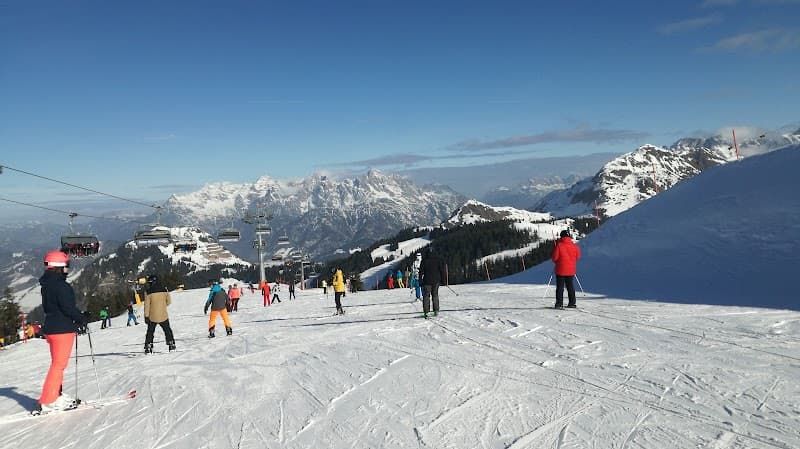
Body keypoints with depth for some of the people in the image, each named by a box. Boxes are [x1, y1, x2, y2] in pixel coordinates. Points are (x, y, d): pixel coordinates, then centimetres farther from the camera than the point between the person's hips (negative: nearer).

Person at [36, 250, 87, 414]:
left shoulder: (47, 285, 12)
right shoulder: (61, 286, -18)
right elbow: (68, 307, -21)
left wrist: (77, 320, 17)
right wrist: (81, 319, -5)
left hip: (51, 328, 10)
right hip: (62, 329, -10)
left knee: (57, 364, 18)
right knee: (58, 365, -5)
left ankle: (55, 396, 25)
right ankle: (47, 402, -3)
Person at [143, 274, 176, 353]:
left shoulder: (148, 292, -12)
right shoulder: (164, 289, -4)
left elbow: (147, 305, -10)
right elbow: (169, 301, 4)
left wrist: (146, 316, -4)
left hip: (152, 317, -2)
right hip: (163, 315, 2)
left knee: (150, 332, 13)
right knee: (167, 330, 17)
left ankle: (148, 347, 10)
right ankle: (171, 344, 17)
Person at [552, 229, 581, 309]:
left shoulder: (559, 245, -13)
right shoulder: (574, 246, -2)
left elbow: (554, 257, -11)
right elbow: (578, 256, 9)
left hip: (561, 270, -4)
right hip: (571, 270, 4)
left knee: (560, 287, 2)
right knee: (570, 286, 14)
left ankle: (559, 303, -2)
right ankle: (572, 303, 15)